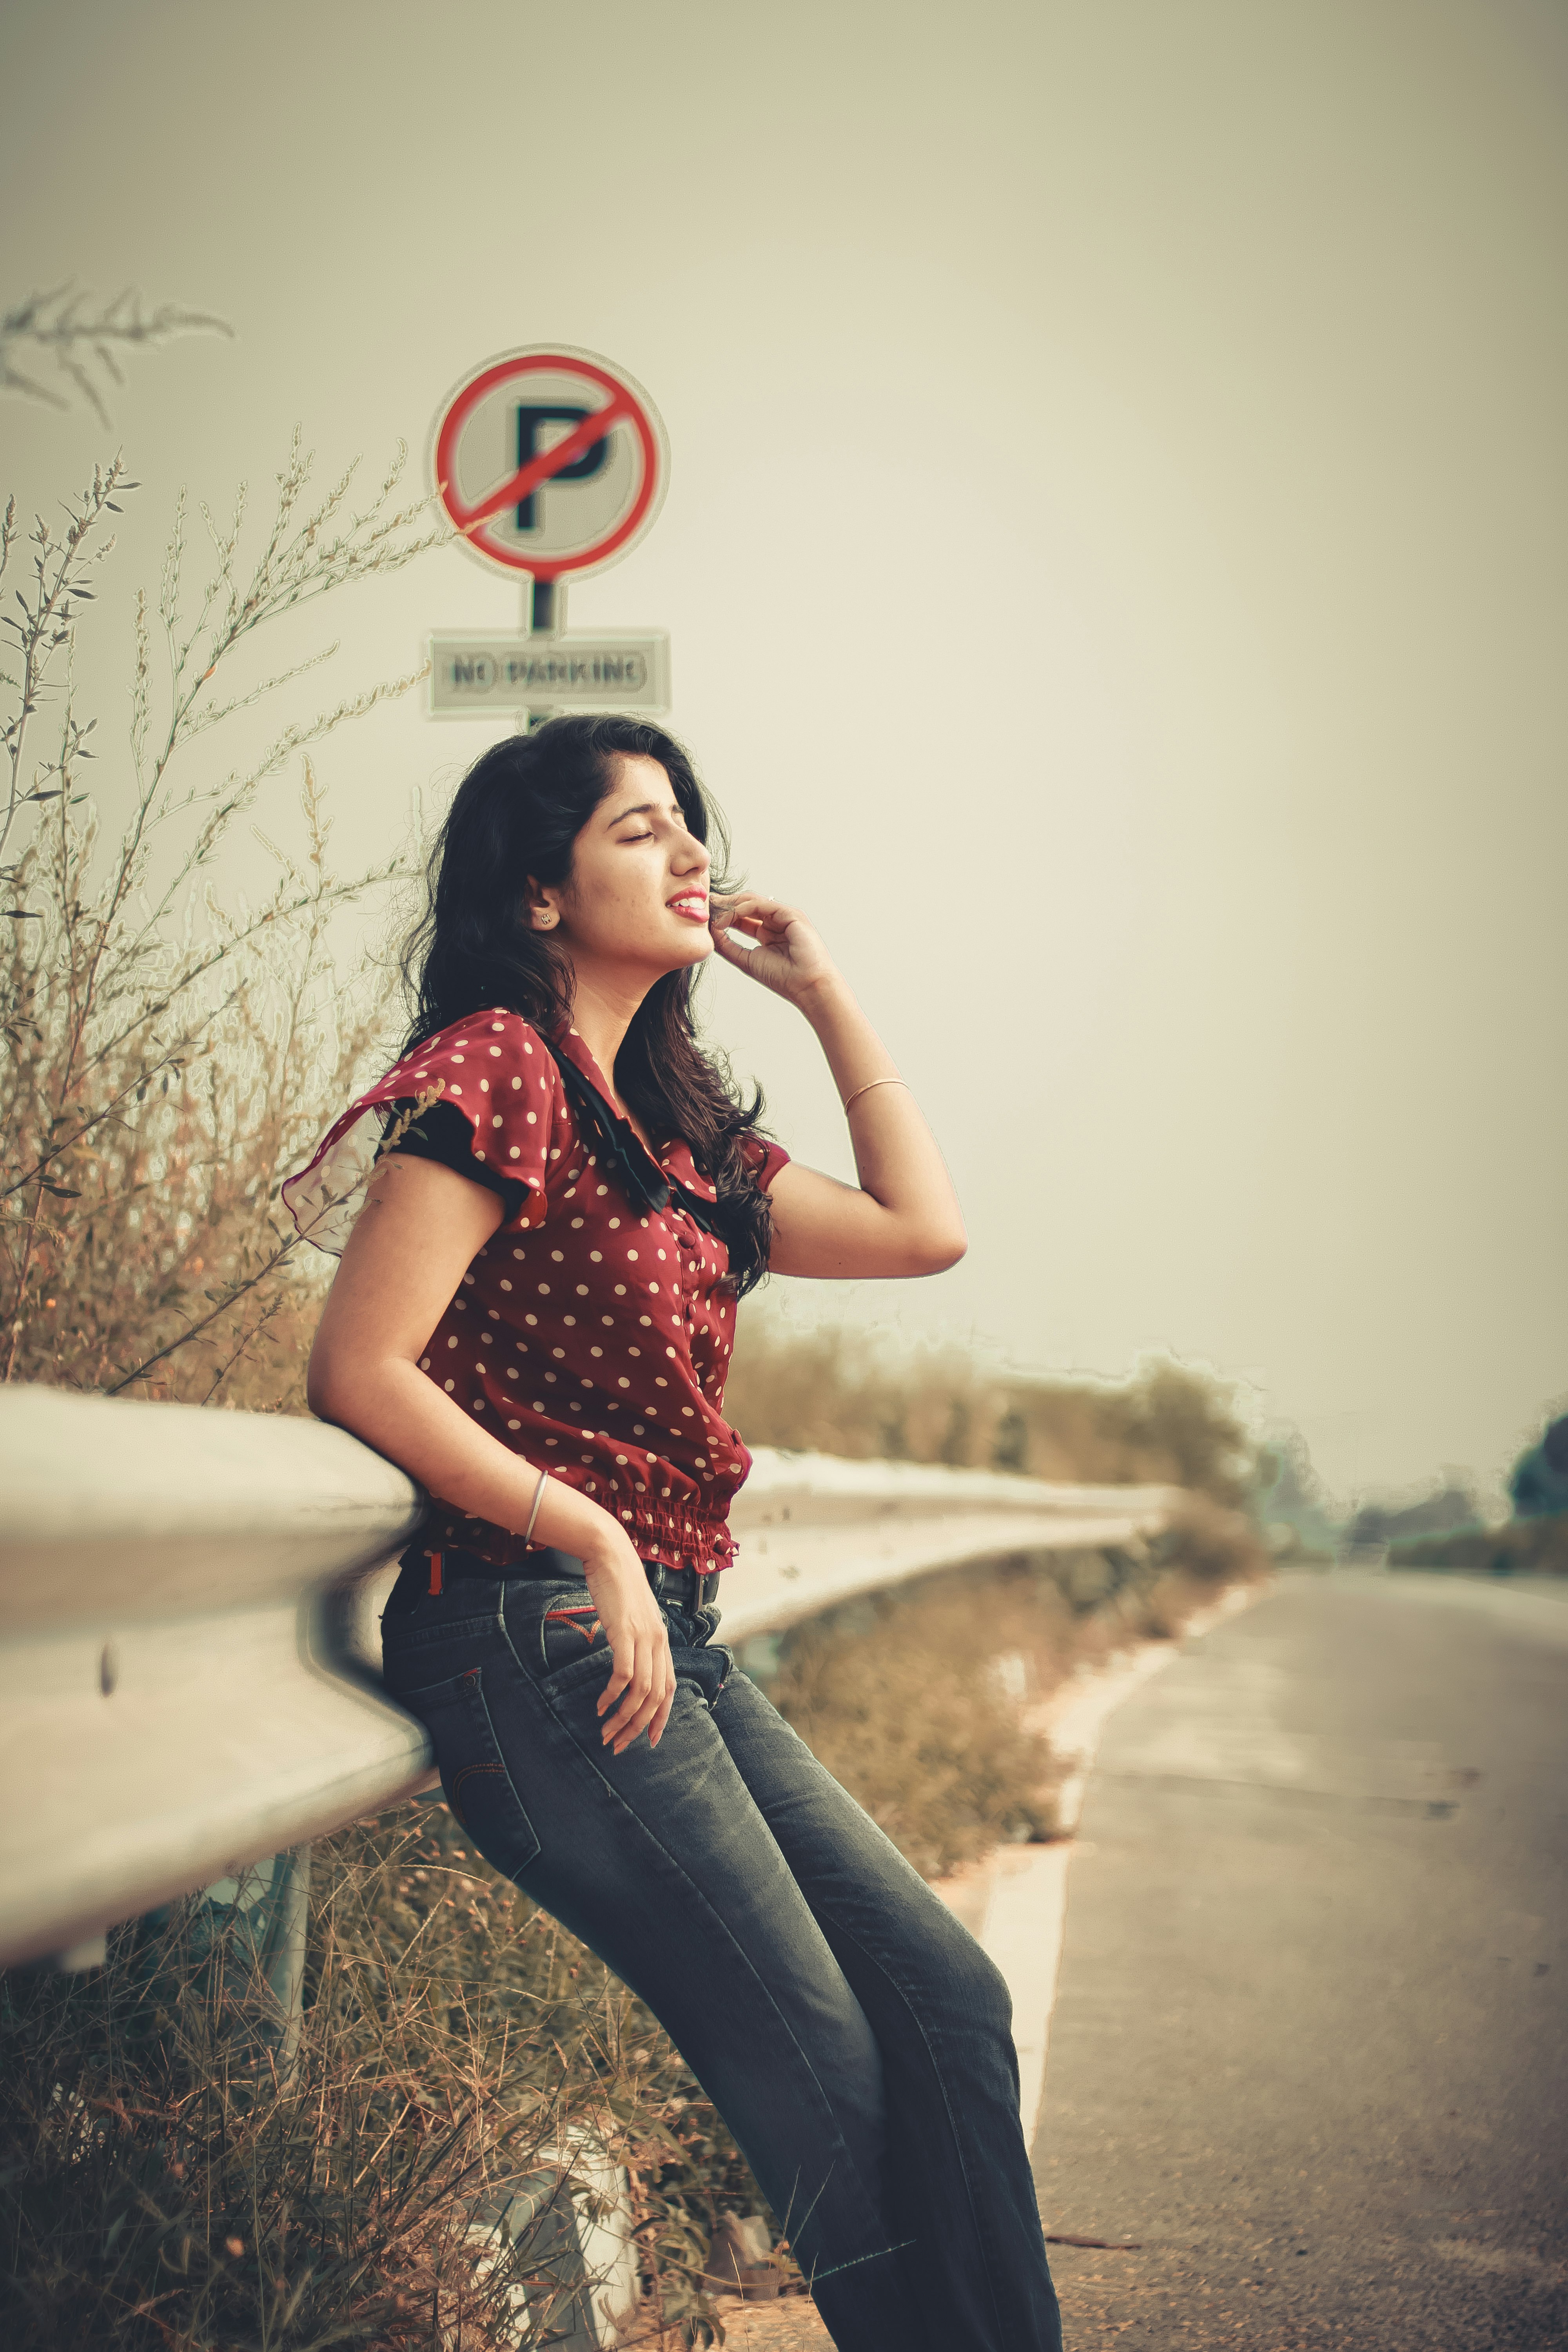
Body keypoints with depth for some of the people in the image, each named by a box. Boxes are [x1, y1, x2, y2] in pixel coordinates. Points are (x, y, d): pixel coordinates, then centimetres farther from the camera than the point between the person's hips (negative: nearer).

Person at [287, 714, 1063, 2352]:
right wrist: (593, 1541, -16)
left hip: (670, 1641, 9)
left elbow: (925, 1229, 18)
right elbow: (359, 1376, -15)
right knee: (825, 2077, -6)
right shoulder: (500, 1064, -8)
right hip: (539, 1643, -9)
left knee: (947, 2002, 3)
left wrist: (826, 992, 18)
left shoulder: (675, 1123, 17)